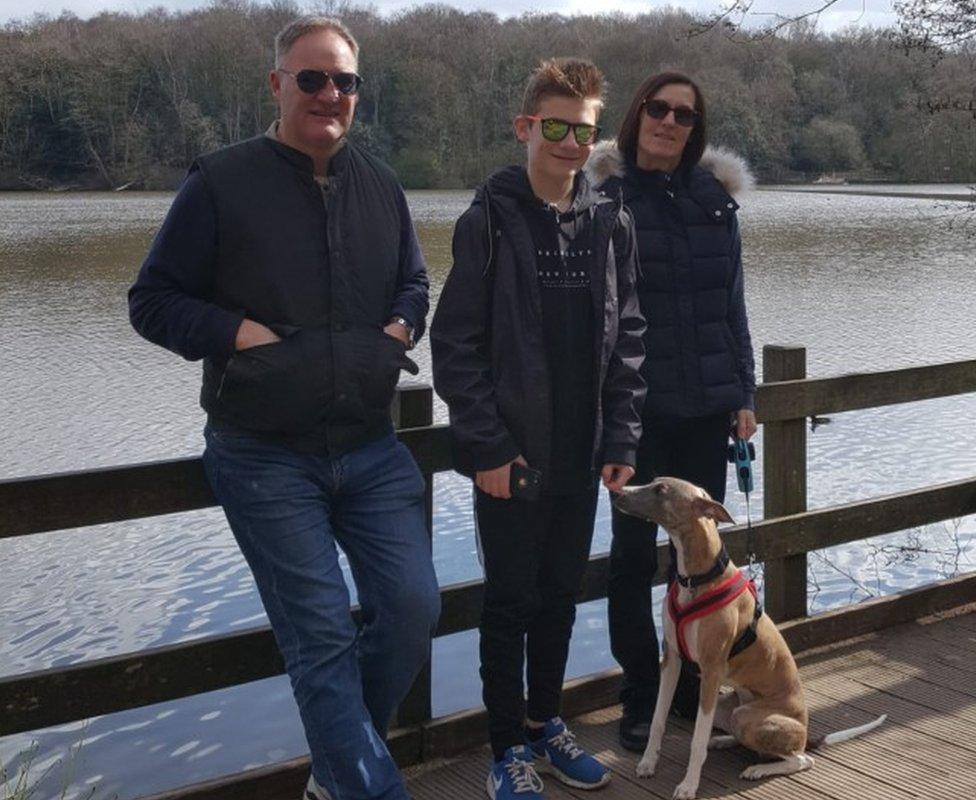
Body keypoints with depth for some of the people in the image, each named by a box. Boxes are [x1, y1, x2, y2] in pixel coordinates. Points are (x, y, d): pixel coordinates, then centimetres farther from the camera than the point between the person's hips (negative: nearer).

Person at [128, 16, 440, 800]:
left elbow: (413, 285, 23)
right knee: (323, 637, -4)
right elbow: (153, 301, -3)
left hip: (370, 448, 5)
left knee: (414, 606, 2)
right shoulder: (221, 182, -6)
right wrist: (245, 335, -16)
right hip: (264, 457, -5)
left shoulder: (380, 187, 9)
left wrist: (400, 329, 1)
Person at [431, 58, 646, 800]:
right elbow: (456, 344, -9)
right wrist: (487, 446, -13)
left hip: (581, 456, 4)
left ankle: (545, 721, 34)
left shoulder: (611, 222, 5)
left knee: (561, 596, 16)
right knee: (511, 602, 6)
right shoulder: (489, 220, -7)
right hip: (510, 456, -4)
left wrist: (621, 441, 0)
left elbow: (627, 342, 6)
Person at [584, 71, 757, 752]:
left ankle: (694, 688, 27)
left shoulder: (716, 196, 7)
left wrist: (744, 393, 7)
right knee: (636, 551, 6)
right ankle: (640, 700, 19)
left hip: (707, 408, 4)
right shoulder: (605, 196, -4)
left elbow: (733, 303, 11)